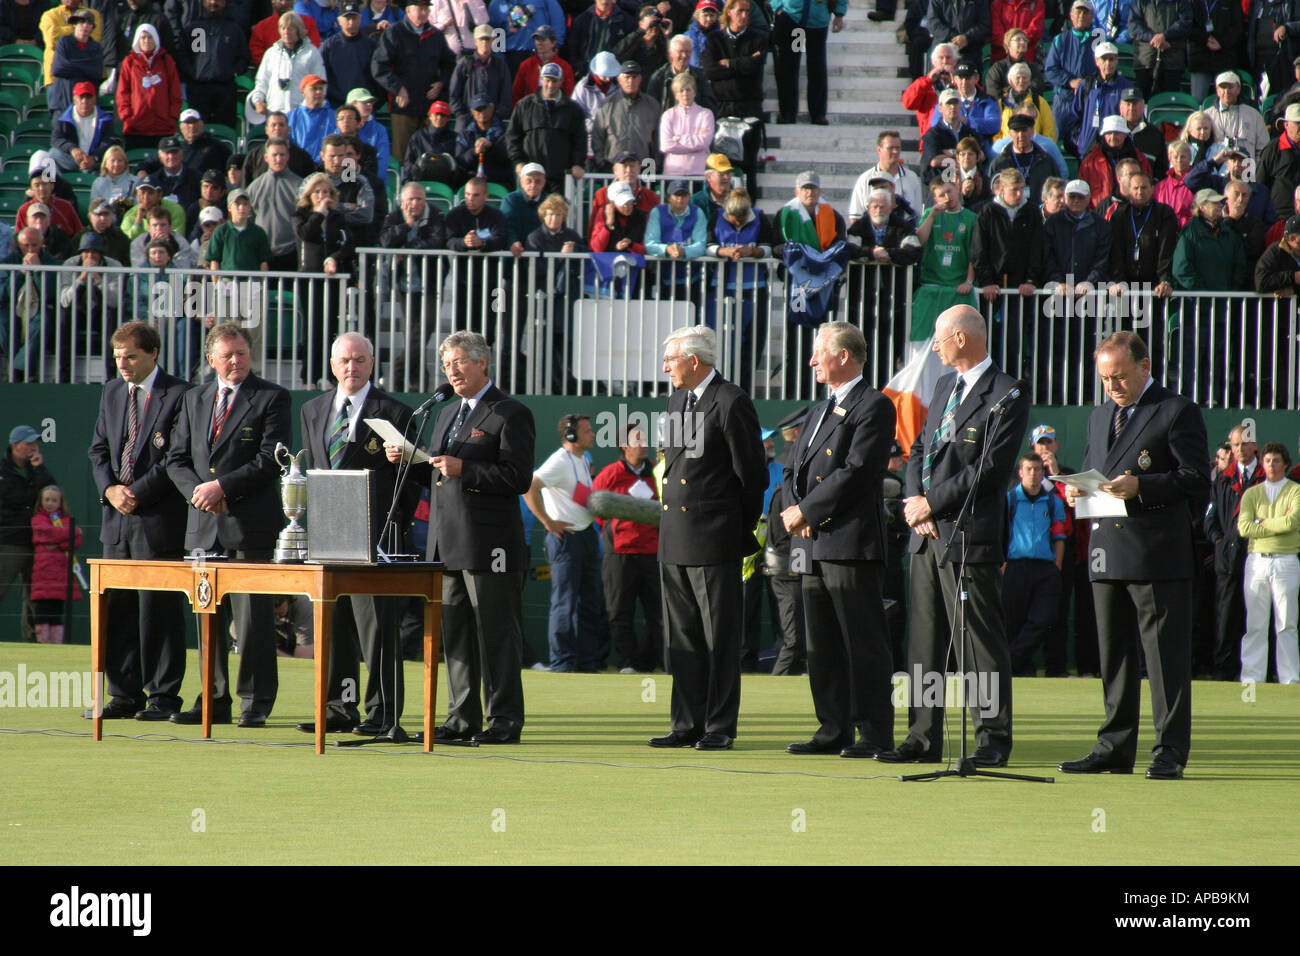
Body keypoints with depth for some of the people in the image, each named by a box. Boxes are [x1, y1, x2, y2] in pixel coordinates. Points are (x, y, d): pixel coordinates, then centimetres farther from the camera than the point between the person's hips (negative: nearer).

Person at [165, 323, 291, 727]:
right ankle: (214, 699, 14)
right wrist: (196, 490, -4)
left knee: (253, 615, -5)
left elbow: (271, 460, -9)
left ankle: (256, 702, -1)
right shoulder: (195, 399, 16)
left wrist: (222, 487, -14)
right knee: (209, 615, 8)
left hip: (252, 524, -5)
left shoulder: (272, 399, -1)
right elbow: (177, 458, 15)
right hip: (204, 526, 5)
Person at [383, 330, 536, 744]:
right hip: (448, 546, 8)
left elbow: (519, 477, -14)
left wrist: (463, 469, -22)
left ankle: (504, 720, -1)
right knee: (454, 634, 10)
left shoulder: (511, 414, -6)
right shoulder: (448, 414, 21)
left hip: (489, 546, -8)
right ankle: (463, 718, 15)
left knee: (496, 634, -5)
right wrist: (407, 461, 7)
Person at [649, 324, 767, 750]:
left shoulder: (731, 403, -10)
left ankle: (720, 726, 0)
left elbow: (752, 474, -8)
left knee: (720, 636, -3)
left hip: (714, 539, -8)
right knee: (682, 636, 9)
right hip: (674, 538, 8)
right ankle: (688, 724, 14)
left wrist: (742, 527, -1)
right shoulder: (677, 401, 15)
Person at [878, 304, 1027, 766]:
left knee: (981, 642, -4)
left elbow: (991, 469, -16)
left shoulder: (1006, 395, -9)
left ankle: (993, 740, 0)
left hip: (969, 536, -8)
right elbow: (919, 450, 19)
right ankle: (924, 738, 15)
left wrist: (932, 503, -13)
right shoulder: (945, 385, 17)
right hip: (927, 534, 8)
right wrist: (914, 501, 0)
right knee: (924, 640, 10)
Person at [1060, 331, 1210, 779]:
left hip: (1159, 556, -7)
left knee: (1166, 655, -5)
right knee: (1113, 654, 10)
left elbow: (1196, 481, -8)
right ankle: (1115, 747, 16)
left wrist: (1140, 486, -19)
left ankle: (1170, 751, -3)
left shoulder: (1178, 412, -2)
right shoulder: (1099, 418, 21)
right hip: (1108, 555, 7)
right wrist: (1077, 494, 3)